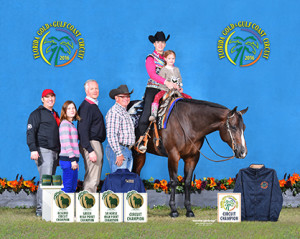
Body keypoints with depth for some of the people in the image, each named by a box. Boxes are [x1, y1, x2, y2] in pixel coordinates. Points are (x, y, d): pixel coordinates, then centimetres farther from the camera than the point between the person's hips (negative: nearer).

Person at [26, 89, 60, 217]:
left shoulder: (55, 114, 23)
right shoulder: (37, 114, -1)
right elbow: (30, 132, -9)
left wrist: (59, 153, 25)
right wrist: (33, 150, -20)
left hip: (54, 152, 8)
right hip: (43, 151, -8)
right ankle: (41, 210, -18)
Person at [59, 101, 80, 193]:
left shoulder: (70, 124, 19)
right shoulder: (65, 123, -9)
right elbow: (66, 143, -16)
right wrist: (73, 159, -20)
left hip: (72, 159, 9)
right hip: (67, 159, -9)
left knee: (73, 188, 9)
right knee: (67, 187, -9)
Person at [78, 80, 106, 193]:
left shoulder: (93, 106, 19)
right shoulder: (86, 107, -13)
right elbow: (83, 130, -19)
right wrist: (90, 150, -24)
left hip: (96, 144, 10)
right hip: (92, 144, -10)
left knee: (90, 178, 12)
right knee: (92, 179, -12)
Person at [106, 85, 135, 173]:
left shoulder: (125, 112, 20)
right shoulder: (114, 112, -11)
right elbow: (111, 135, -19)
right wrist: (118, 153, -21)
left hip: (128, 151, 10)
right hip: (118, 150, -10)